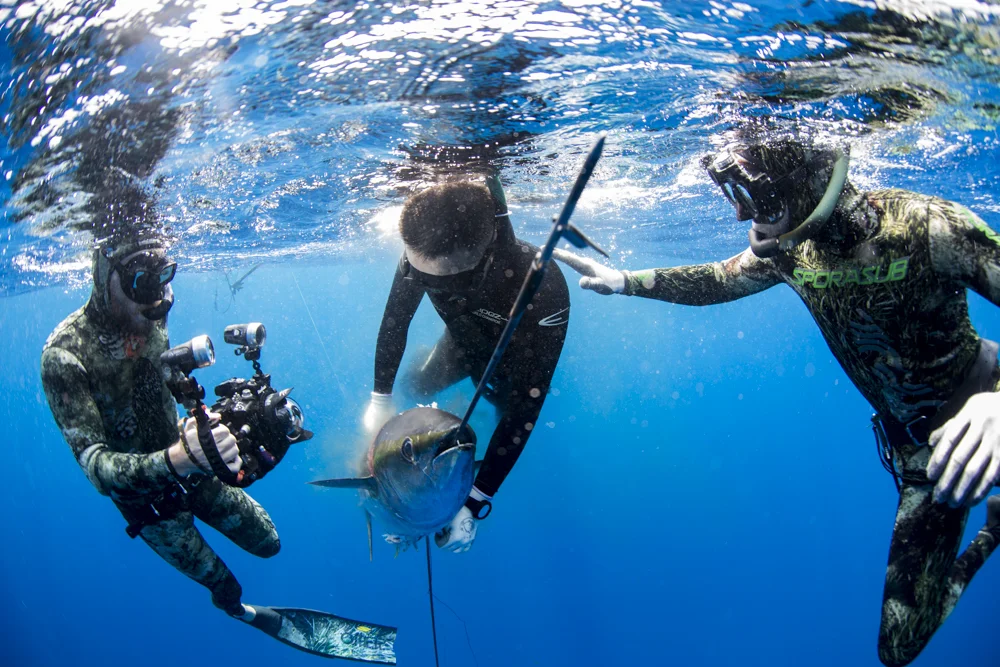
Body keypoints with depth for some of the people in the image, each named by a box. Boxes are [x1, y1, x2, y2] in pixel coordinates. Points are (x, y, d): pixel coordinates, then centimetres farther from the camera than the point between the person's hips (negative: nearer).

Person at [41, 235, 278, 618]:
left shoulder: (153, 319, -15)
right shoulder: (64, 354, -30)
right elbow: (95, 464, -36)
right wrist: (175, 459, -53)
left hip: (193, 471, 4)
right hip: (144, 497, -4)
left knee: (268, 544, 14)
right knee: (225, 586, 12)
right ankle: (235, 610, 49)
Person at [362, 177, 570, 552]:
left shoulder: (541, 290, -49)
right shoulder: (419, 258, -37)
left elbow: (525, 406, -44)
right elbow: (394, 321, -14)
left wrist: (477, 501, -43)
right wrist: (380, 397, -12)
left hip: (520, 354, -3)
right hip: (466, 337, 4)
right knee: (418, 387, 17)